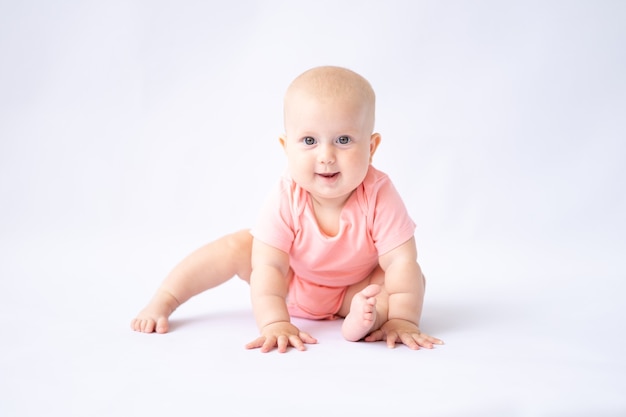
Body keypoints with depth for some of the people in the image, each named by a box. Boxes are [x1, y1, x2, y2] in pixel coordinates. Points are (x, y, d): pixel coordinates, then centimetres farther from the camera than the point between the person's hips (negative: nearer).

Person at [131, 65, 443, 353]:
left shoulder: (379, 196, -33)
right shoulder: (286, 200, -31)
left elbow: (402, 261, -32)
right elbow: (268, 267, -35)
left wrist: (402, 320, -41)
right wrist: (274, 323, -45)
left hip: (355, 289, 0)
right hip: (291, 287, 1)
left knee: (412, 275, -23)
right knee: (235, 247, -16)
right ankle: (162, 303, -4)